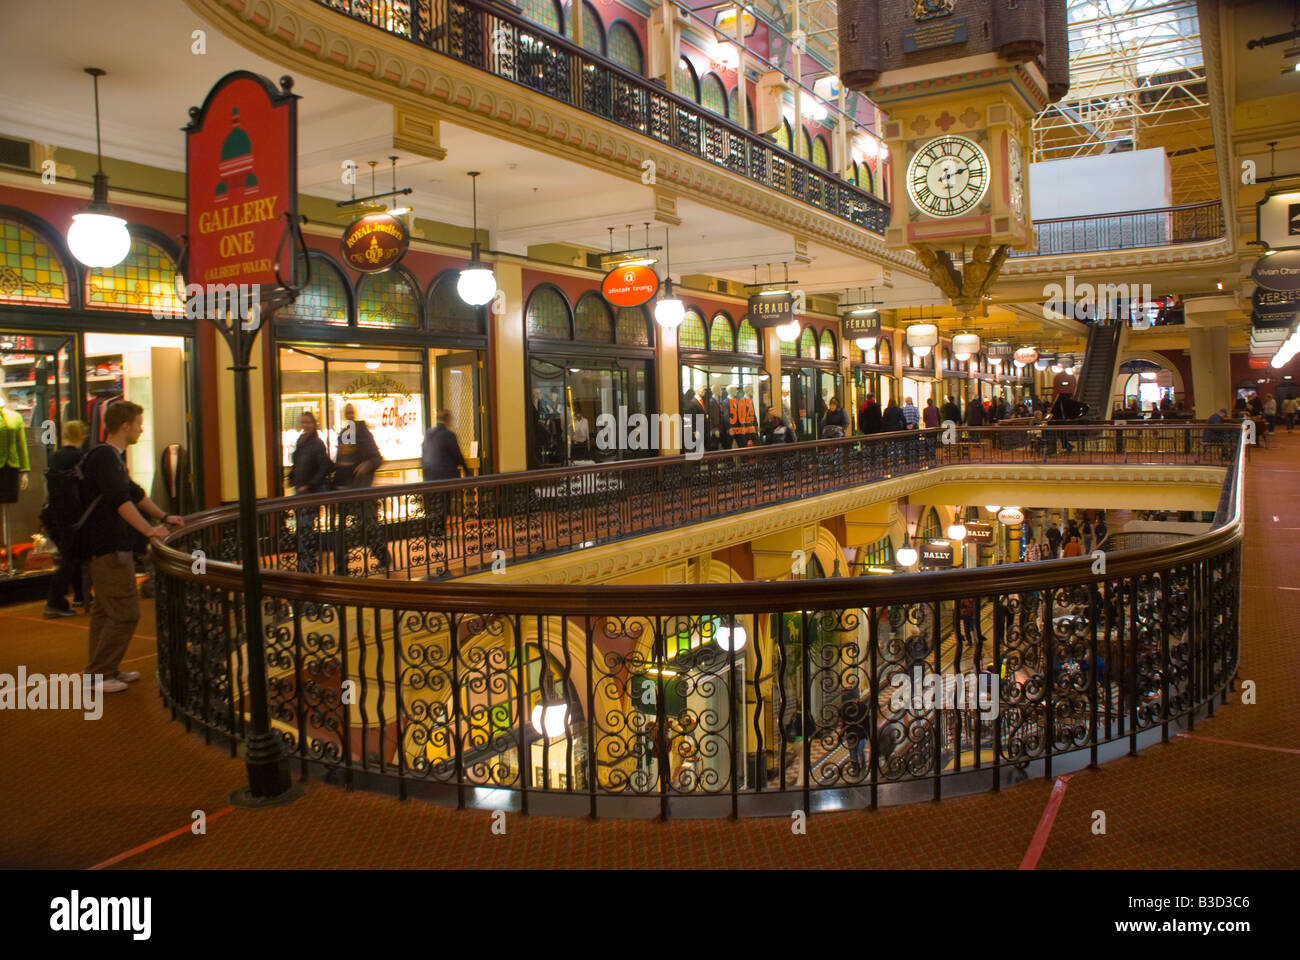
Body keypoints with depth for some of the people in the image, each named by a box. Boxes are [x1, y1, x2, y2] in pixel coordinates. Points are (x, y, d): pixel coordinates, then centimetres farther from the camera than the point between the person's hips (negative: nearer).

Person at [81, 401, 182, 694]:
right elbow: (119, 500, -26)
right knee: (125, 612, -8)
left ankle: (106, 670, 23)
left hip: (106, 546, 11)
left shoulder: (114, 457, 16)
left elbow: (134, 493, 25)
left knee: (105, 610, 15)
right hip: (110, 548, -11)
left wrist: (164, 516, 25)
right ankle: (98, 674, 0)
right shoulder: (105, 456, -16)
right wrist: (149, 529, -28)